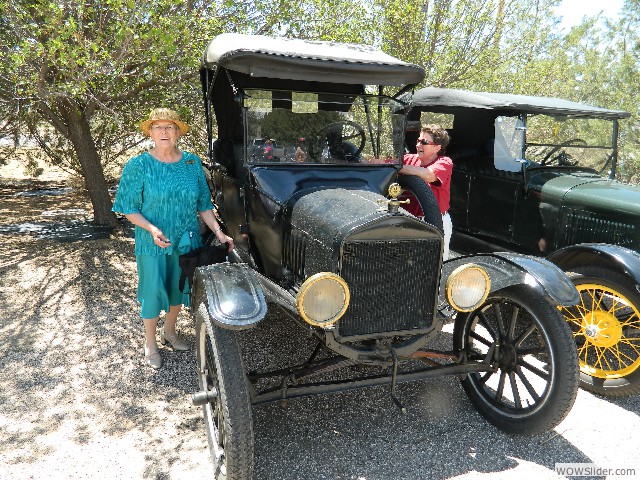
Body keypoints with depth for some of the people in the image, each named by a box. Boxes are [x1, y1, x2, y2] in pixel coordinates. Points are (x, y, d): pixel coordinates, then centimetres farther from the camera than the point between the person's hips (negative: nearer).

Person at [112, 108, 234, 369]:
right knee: (153, 291, 5)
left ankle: (169, 331, 42)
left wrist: (219, 233, -5)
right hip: (152, 243, -3)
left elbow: (204, 204, 4)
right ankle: (150, 344, 28)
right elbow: (129, 209, -8)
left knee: (178, 288, 18)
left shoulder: (193, 163, -1)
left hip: (186, 241, 4)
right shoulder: (138, 166, -9)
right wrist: (152, 229, -24)